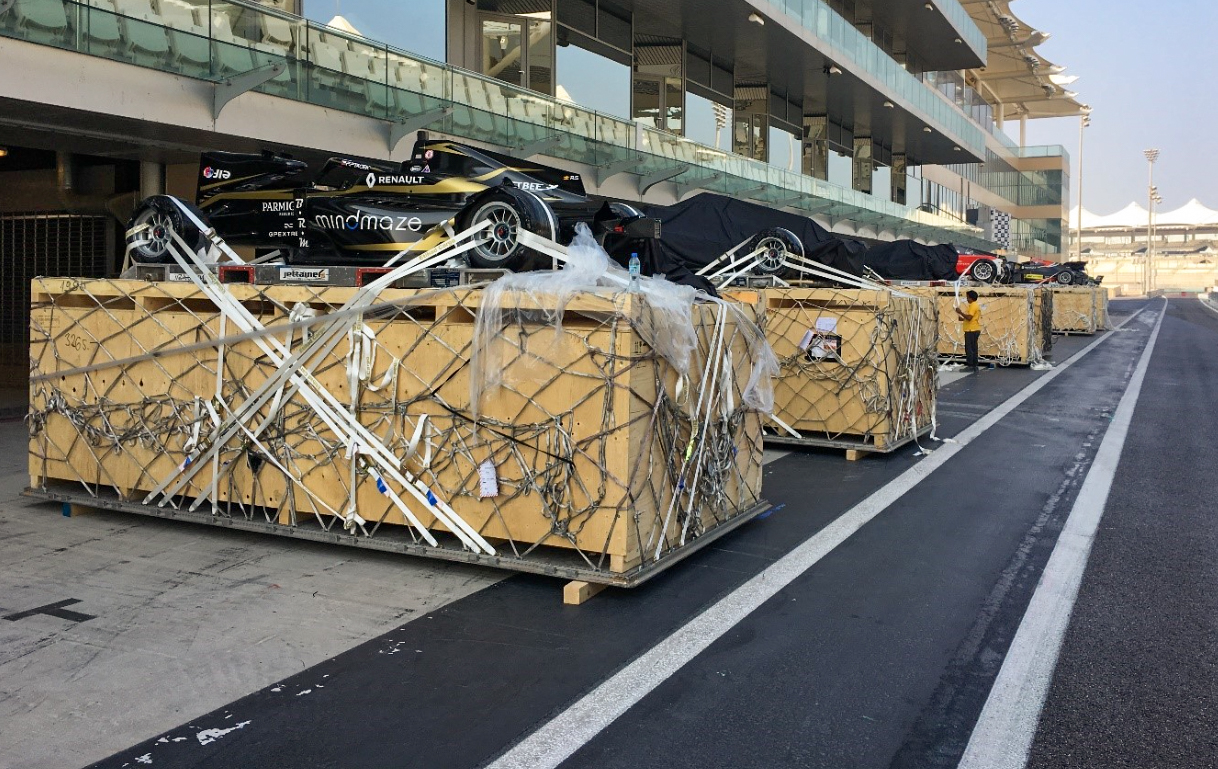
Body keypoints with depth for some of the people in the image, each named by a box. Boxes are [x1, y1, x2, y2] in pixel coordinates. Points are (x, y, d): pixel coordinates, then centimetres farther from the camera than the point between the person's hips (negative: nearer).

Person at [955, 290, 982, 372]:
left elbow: (969, 317, -23)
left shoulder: (973, 306, -14)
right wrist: (962, 318, 16)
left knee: (969, 348, -8)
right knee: (973, 349, 11)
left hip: (971, 330, -10)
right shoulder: (976, 305, 17)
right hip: (975, 330, 10)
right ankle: (974, 366, 13)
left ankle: (970, 366, -8)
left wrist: (960, 312, -16)